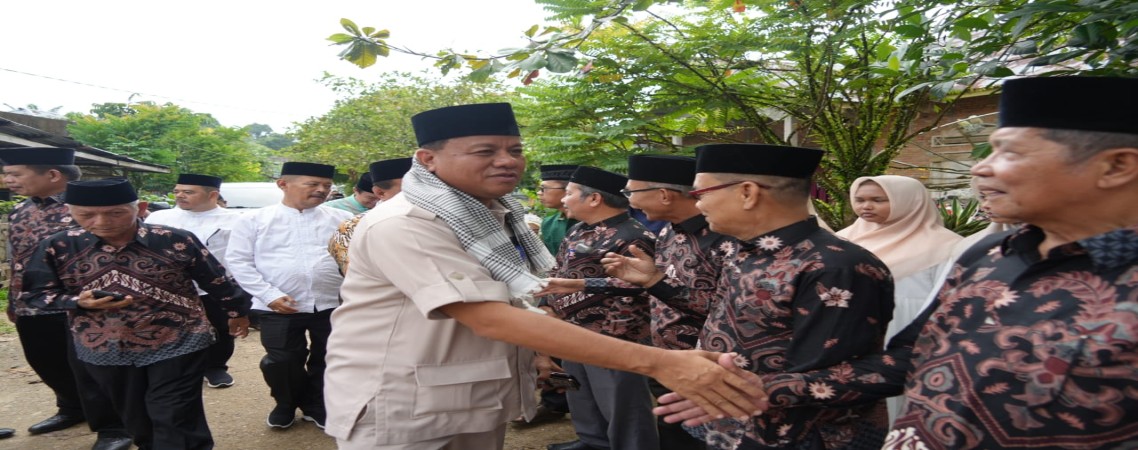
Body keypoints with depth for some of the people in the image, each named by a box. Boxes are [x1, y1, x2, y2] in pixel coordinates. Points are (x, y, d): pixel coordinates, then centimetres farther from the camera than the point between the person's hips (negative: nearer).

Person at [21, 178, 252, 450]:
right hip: (104, 350, 4)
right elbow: (36, 294, 1)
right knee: (135, 418, 19)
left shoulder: (175, 241, -11)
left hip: (177, 344, -3)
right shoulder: (58, 247, -4)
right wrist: (79, 302, -18)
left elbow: (217, 282, -1)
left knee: (176, 419, -1)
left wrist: (236, 311, 9)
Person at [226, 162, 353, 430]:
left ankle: (317, 406, 36)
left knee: (328, 360, 12)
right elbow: (238, 260, -2)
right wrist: (269, 295, -10)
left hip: (333, 305, 2)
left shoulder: (342, 219, 6)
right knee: (282, 361, 10)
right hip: (279, 308, -1)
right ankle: (286, 405, 37)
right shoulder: (255, 220, 1)